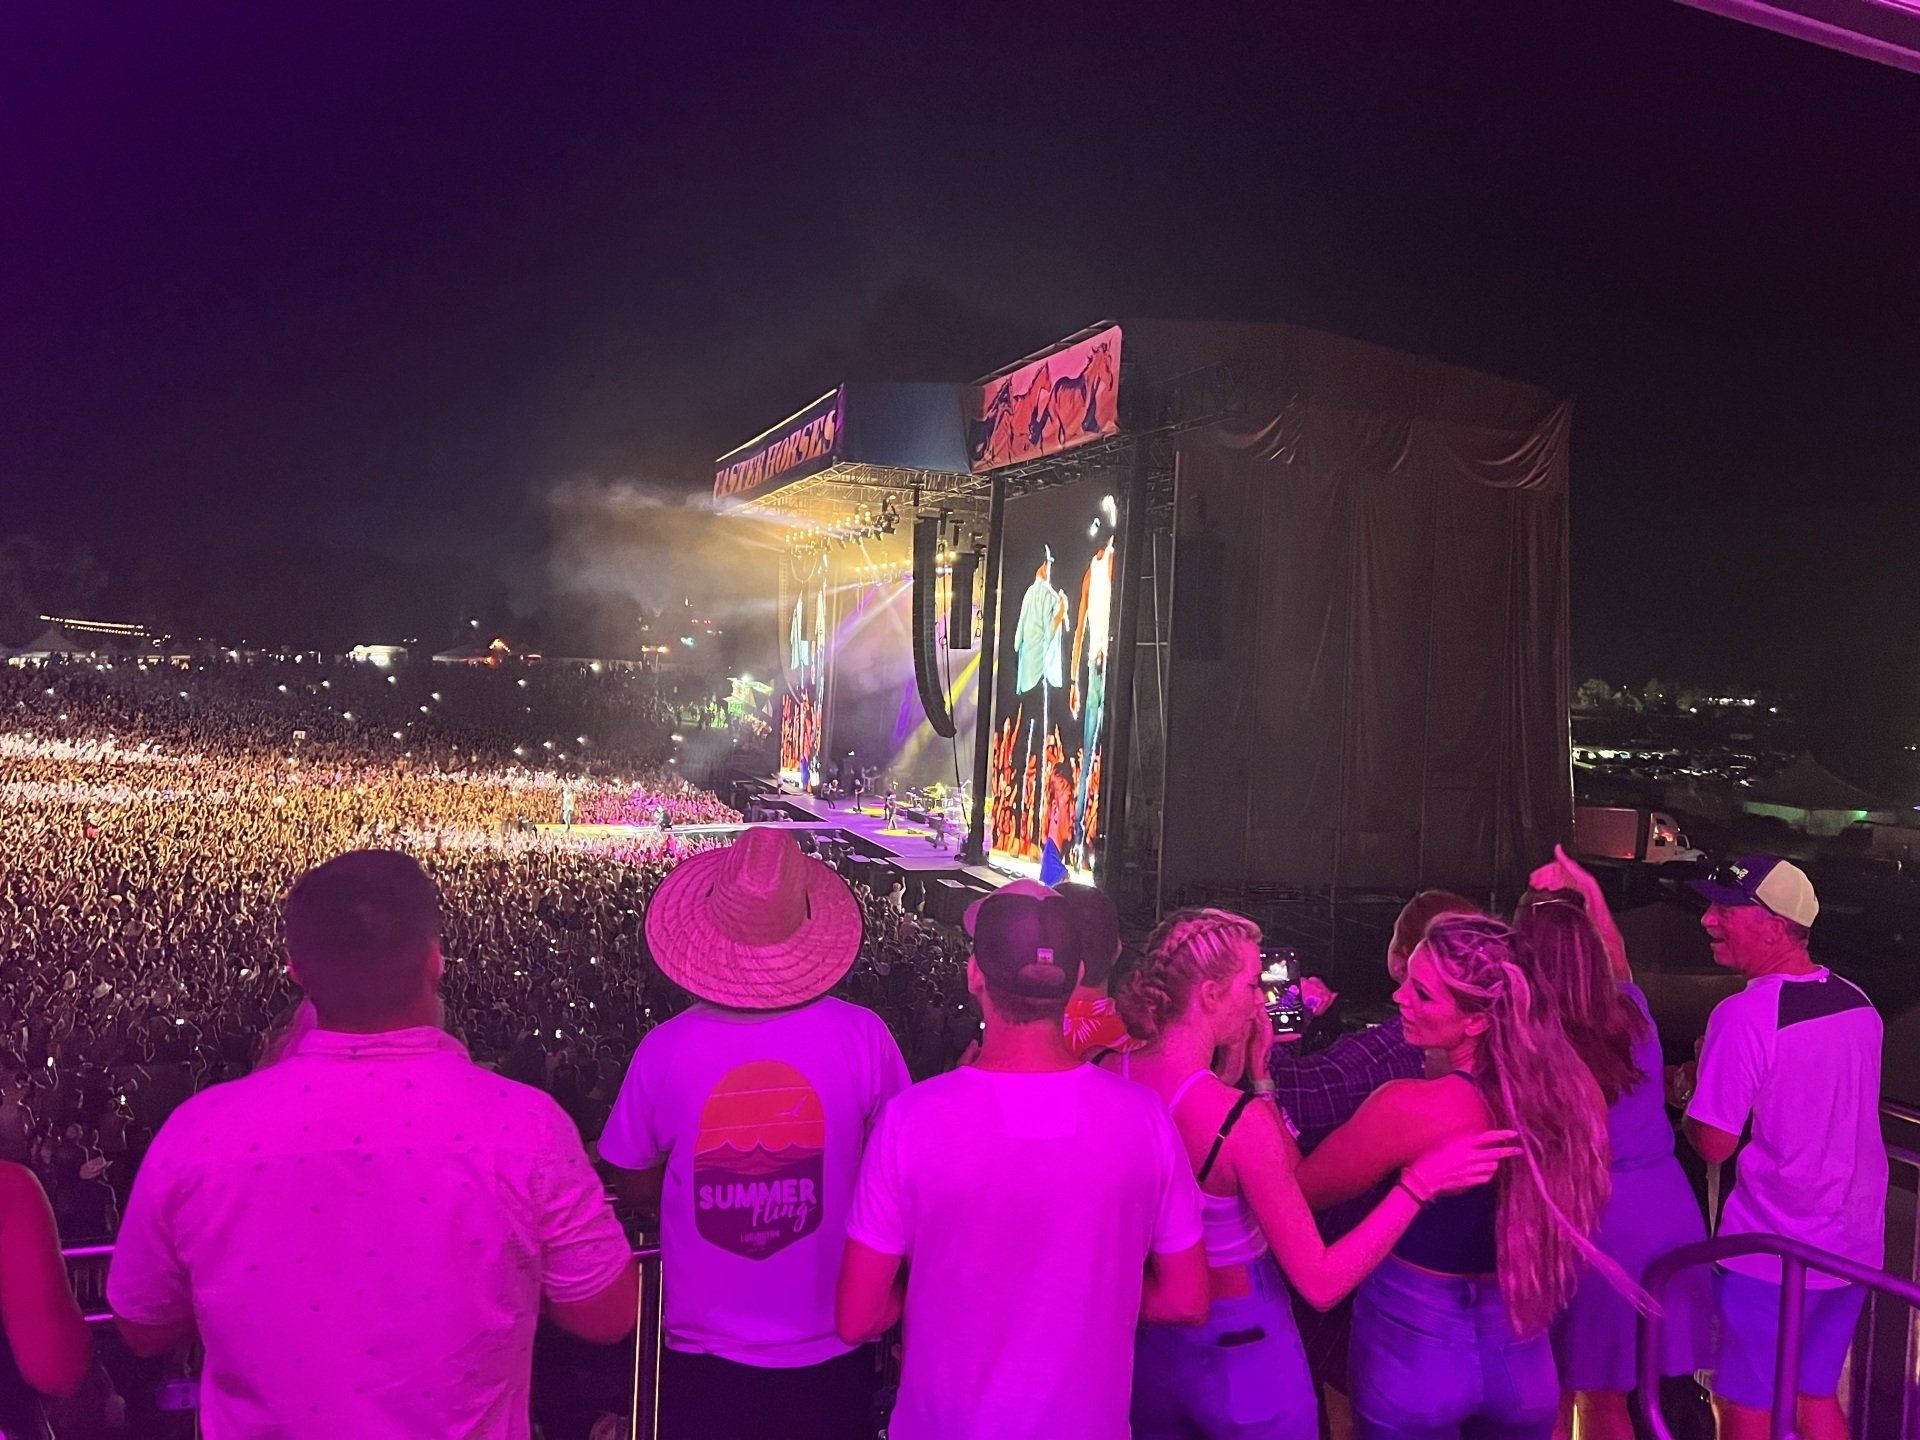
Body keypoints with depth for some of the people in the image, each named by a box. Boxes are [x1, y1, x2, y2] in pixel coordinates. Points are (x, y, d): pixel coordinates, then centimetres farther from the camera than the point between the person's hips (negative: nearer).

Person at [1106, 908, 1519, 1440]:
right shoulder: (1243, 1120, -28)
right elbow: (1320, 1284, -22)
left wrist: (1248, 1074, 6)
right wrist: (1420, 1183, -22)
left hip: (1143, 1337, 5)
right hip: (1242, 1351, -5)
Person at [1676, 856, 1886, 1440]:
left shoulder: (1745, 1016, -22)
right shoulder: (1858, 1003, 2)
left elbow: (1713, 1145, -18)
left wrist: (1689, 1086, -1)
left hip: (1769, 1256, -7)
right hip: (1853, 1247, 7)